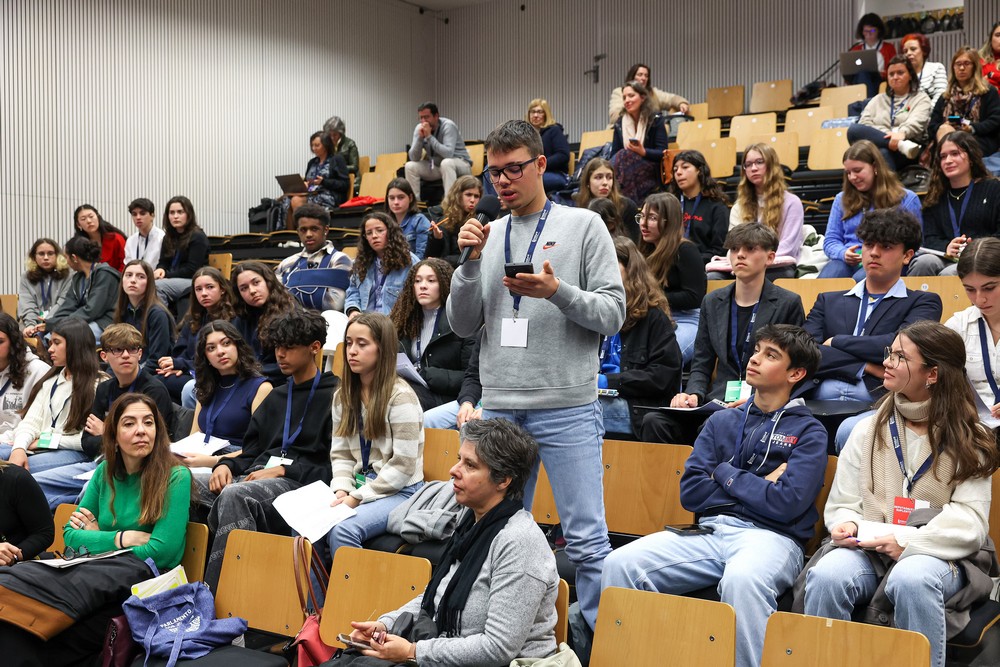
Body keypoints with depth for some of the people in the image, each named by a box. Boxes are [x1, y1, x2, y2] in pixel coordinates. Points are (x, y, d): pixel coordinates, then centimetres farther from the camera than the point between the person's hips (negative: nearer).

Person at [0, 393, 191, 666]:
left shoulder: (176, 477, -6)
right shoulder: (105, 471, 12)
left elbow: (161, 552, -12)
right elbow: (71, 534, 13)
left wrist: (98, 539, 0)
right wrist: (122, 539, -6)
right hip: (99, 570, 6)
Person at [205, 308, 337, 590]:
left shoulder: (334, 395, 5)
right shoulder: (276, 397, 29)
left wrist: (283, 470, -12)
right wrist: (227, 465, 4)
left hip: (301, 482, -7)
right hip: (259, 475, 7)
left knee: (235, 495, -36)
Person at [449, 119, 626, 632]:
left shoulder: (583, 226, 2)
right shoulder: (487, 236, 12)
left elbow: (613, 315, -3)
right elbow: (462, 325, 10)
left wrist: (557, 292, -18)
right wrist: (471, 262, -3)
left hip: (567, 408, -4)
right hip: (499, 407, 4)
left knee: (587, 541, -3)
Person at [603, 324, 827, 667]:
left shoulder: (808, 431, 6)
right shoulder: (722, 421, 19)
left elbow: (786, 504, -10)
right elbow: (690, 493, 8)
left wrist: (726, 473, 1)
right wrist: (756, 485, 1)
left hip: (769, 535, -4)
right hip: (708, 531, 4)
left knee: (742, 579, -40)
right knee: (621, 563, -20)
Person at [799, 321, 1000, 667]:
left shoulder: (968, 441, 4)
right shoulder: (868, 431, 12)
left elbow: (969, 523, -5)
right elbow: (841, 506, 13)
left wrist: (907, 542, -19)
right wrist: (849, 526, -11)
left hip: (938, 555, -2)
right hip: (869, 551, 2)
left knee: (912, 579, -38)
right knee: (826, 575, -31)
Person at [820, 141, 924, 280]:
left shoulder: (907, 199, 11)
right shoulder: (841, 199, 22)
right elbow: (830, 241, 18)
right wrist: (843, 254, -7)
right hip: (847, 263, 3)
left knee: (860, 279, -41)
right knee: (824, 280, -36)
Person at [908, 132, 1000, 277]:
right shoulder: (936, 196, 22)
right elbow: (929, 239, 9)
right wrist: (946, 247, -14)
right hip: (944, 259, 3)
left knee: (949, 274, -36)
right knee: (925, 262, -33)